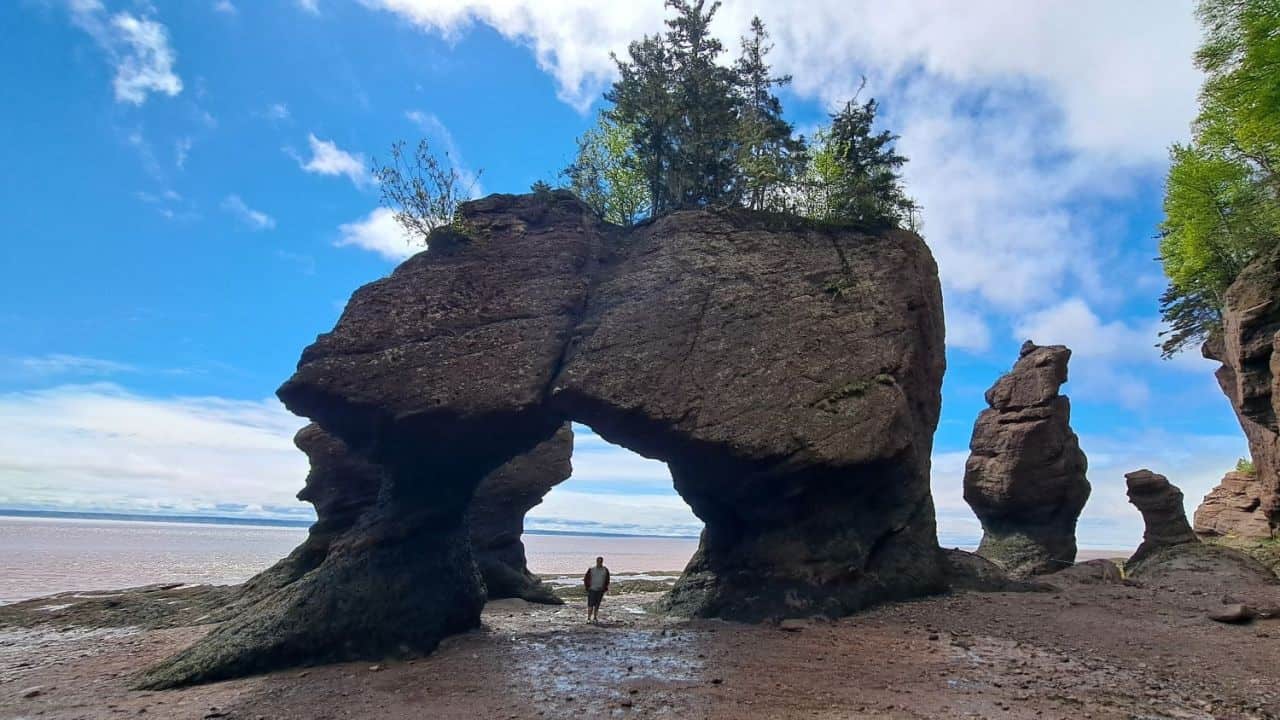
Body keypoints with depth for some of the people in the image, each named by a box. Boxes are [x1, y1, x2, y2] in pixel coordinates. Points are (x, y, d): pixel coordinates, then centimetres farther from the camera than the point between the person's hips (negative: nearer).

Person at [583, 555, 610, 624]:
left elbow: (607, 580, 11)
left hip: (600, 590, 2)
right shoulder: (591, 569, -4)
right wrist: (587, 587, -1)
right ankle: (589, 618, -1)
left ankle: (595, 618, 17)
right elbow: (586, 578, 4)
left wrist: (605, 589, 6)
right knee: (590, 604, -6)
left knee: (597, 605, 7)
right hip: (592, 589, -2)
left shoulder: (605, 570, 1)